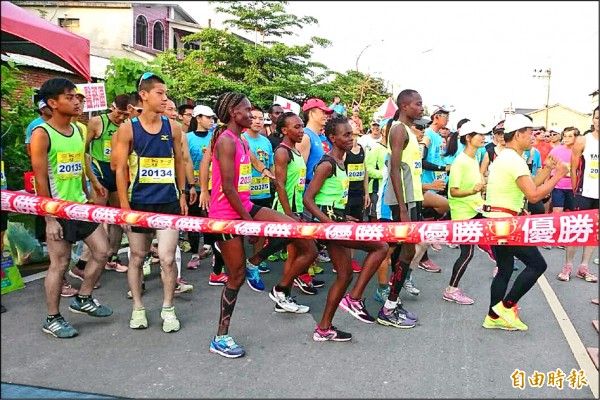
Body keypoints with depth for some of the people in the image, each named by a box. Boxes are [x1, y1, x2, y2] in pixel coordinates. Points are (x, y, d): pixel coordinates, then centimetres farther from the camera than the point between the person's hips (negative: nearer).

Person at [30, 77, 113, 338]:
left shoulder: (77, 130, 9)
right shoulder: (42, 134, -12)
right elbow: (41, 180, -14)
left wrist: (86, 199, 15)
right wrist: (49, 218, -16)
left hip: (81, 206, 7)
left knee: (102, 251, 8)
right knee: (59, 263, 1)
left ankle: (83, 299, 27)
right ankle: (52, 319, 18)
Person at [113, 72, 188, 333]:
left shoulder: (172, 127, 4)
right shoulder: (128, 129, -3)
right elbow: (121, 168, -3)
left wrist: (182, 194, 9)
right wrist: (125, 205, -7)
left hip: (168, 202, 1)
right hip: (138, 203, -1)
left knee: (167, 258, -2)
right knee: (137, 257, 11)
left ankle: (168, 309, 16)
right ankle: (138, 308, 28)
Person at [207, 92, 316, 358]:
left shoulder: (241, 141, 14)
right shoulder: (226, 141, -14)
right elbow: (227, 187, -20)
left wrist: (250, 216, 18)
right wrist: (249, 221, -17)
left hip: (245, 207, 8)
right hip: (226, 214, -8)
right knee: (237, 274, -1)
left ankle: (282, 291, 9)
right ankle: (220, 338, 15)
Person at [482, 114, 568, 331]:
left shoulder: (506, 157, 17)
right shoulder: (514, 159, -16)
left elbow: (527, 188, 20)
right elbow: (534, 195, -21)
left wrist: (546, 169, 12)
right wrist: (558, 175, -11)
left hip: (494, 221, 10)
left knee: (505, 269, 15)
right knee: (537, 264, -2)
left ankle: (494, 317, 20)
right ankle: (507, 306, 3)